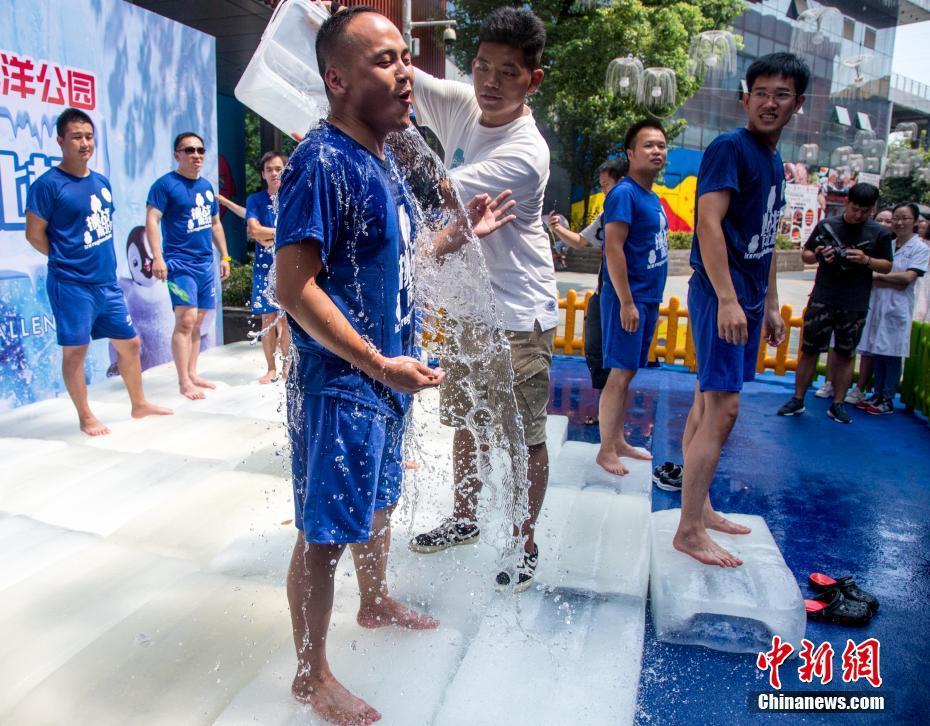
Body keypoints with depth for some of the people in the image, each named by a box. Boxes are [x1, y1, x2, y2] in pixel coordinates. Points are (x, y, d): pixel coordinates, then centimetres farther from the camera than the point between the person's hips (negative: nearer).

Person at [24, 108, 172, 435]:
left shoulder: (102, 181, 9)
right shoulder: (48, 184, -11)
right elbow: (34, 235, -7)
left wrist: (99, 260, 11)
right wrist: (67, 260, 2)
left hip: (108, 282, 7)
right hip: (72, 285, -7)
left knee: (129, 342, 13)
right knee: (75, 350, 2)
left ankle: (139, 404, 28)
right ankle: (86, 417, 15)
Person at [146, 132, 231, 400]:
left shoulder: (207, 186, 15)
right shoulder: (165, 184, -5)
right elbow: (152, 220, -13)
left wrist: (224, 256, 19)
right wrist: (157, 257, -23)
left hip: (205, 263, 7)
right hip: (180, 262, -7)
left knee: (197, 321, 10)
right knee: (186, 320, -13)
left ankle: (192, 373, 19)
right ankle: (184, 382, -8)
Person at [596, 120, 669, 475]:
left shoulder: (653, 197, 15)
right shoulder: (624, 193, -12)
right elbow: (613, 249, -19)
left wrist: (652, 301, 17)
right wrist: (626, 302, -21)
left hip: (647, 300, 9)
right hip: (628, 300, -9)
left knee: (627, 373, 14)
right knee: (620, 374, -4)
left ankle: (618, 441, 24)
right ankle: (606, 450, 6)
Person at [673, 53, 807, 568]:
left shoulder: (774, 160, 19)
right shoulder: (729, 148, -9)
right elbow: (709, 224, -19)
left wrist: (770, 304, 23)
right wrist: (727, 300, -26)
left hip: (747, 299, 9)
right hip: (720, 294, -9)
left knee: (707, 405, 13)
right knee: (722, 407, -11)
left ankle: (699, 508, 24)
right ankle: (689, 531, -3)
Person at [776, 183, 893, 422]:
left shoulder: (879, 233, 3)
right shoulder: (826, 225, 2)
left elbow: (887, 266, 8)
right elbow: (805, 254, 10)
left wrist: (866, 260, -12)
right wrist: (818, 255, -12)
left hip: (856, 305, 1)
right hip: (822, 300, -1)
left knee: (845, 354, 7)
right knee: (809, 349, 1)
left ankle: (837, 404, 16)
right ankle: (798, 399, 10)